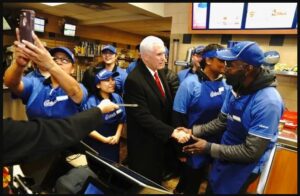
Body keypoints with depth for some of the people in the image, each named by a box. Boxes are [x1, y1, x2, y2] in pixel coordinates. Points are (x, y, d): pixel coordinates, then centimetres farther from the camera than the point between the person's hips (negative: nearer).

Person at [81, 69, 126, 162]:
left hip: (114, 144, 5)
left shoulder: (117, 98, -6)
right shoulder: (91, 102, -21)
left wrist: (117, 135, -8)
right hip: (96, 145, -4)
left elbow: (121, 119, 3)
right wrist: (104, 139, -16)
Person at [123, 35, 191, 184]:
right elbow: (143, 116, -28)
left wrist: (174, 129, 4)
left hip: (160, 138, 8)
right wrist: (172, 132, -28)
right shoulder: (134, 80, -25)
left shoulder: (159, 72, 2)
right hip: (144, 143, -7)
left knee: (156, 179, 27)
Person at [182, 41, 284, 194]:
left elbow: (251, 152, -29)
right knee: (210, 190, 26)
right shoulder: (236, 88, -5)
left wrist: (209, 148, -26)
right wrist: (193, 131, -9)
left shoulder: (268, 102, -31)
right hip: (223, 158, 7)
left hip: (243, 166, -7)